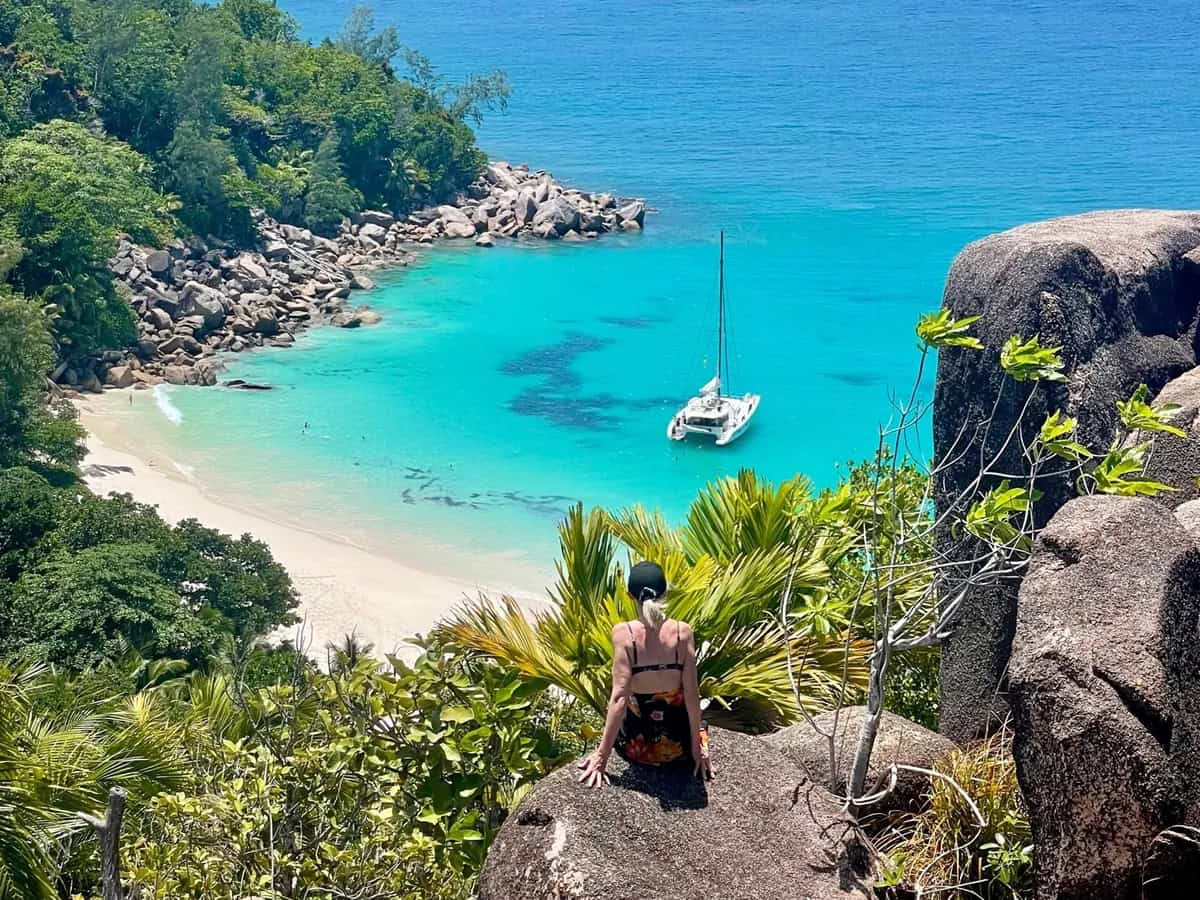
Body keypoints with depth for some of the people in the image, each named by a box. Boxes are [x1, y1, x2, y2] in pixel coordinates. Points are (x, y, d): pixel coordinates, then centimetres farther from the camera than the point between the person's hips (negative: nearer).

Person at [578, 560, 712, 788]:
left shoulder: (623, 633, -17)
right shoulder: (682, 631, -13)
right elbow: (692, 695, -11)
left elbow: (619, 698, -20)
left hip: (636, 749, -1)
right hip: (679, 747, 1)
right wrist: (697, 748, 0)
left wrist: (602, 756, -16)